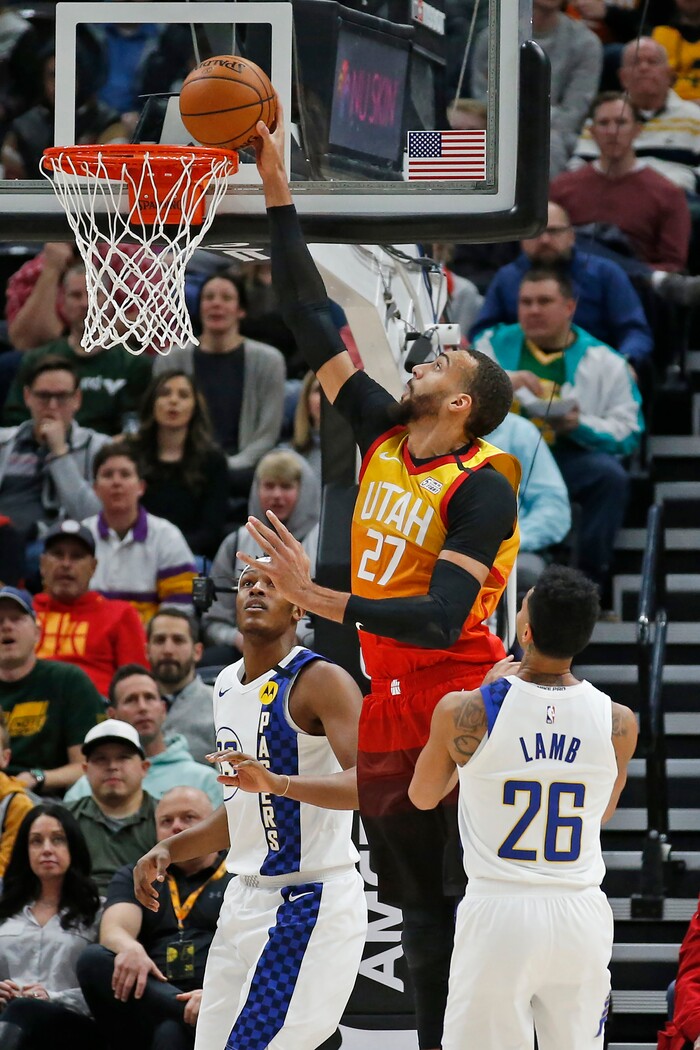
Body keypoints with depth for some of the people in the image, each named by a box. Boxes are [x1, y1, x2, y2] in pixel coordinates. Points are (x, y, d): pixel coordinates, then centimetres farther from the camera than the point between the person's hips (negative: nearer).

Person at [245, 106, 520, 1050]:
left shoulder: (483, 487, -16)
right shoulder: (384, 438, 5)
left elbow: (440, 619, -25)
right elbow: (314, 324, 9)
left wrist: (320, 600, -34)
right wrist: (278, 195, 5)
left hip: (459, 708, -8)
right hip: (389, 708, 8)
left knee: (478, 906, -7)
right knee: (421, 912, 12)